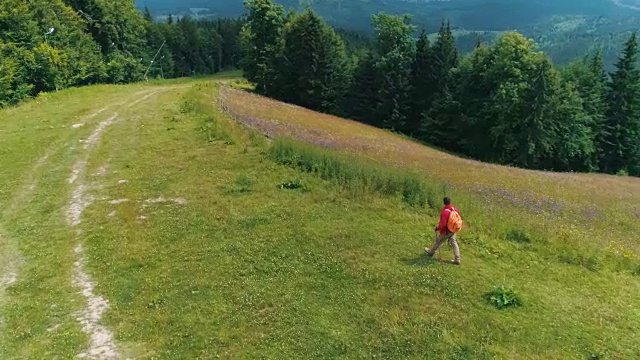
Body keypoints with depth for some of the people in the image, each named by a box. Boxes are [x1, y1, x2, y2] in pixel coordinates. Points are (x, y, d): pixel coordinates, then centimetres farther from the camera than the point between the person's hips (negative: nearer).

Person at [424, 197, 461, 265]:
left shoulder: (444, 212, -31)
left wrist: (437, 228, -12)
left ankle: (431, 252, 40)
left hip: (445, 232, -6)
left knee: (438, 242, 17)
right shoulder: (455, 210, -8)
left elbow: (442, 224, -30)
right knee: (454, 243, 12)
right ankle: (457, 259, 13)